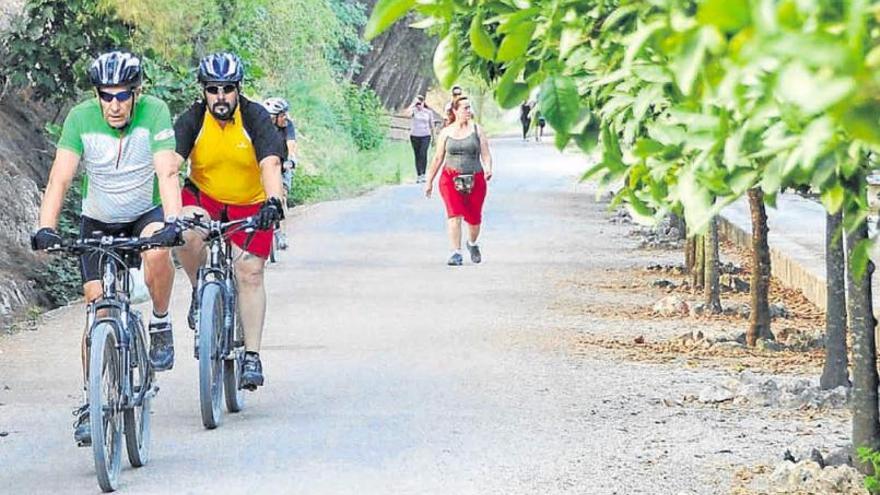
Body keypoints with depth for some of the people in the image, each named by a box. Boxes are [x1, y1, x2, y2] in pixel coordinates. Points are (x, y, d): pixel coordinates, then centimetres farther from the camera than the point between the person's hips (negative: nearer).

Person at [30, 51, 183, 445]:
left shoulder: (154, 113, -23)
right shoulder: (81, 118, -20)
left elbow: (167, 173, -32)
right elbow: (60, 177, -24)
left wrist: (171, 221, -47)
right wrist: (46, 228, -38)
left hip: (147, 213, -1)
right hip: (98, 222, 1)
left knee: (157, 251, -35)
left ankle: (160, 324, -9)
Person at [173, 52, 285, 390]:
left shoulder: (255, 118, -18)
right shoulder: (192, 120, -15)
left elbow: (270, 164, -30)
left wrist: (273, 202, -47)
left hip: (250, 205, 0)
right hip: (204, 196, 1)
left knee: (250, 273, -10)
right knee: (187, 234, -32)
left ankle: (252, 356, -3)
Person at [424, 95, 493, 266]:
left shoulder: (477, 130, 4)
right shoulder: (446, 132, 6)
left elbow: (486, 154, 0)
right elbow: (438, 158, 13)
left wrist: (488, 168, -21)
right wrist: (429, 181, 15)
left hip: (475, 179, 1)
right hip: (451, 179, -1)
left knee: (474, 218, 7)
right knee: (454, 214, -17)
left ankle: (472, 244, 38)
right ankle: (456, 253, -16)